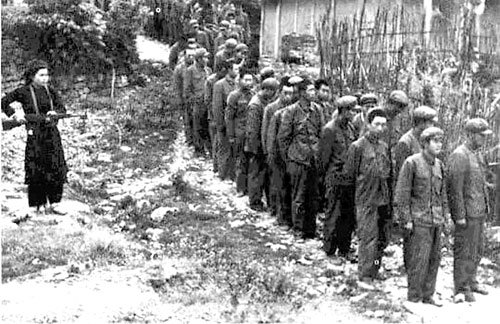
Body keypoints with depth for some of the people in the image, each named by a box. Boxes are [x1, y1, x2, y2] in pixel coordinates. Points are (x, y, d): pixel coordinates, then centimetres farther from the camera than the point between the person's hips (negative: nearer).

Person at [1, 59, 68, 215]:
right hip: (35, 134, -4)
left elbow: (62, 109, 8)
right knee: (36, 171, 0)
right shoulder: (24, 92, -3)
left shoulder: (50, 91, 8)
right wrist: (14, 114, -11)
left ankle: (54, 204, 11)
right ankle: (37, 206, 11)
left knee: (57, 169, 1)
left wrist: (55, 113, -12)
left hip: (52, 133, 4)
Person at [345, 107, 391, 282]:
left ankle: (375, 270, 24)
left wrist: (386, 191, 12)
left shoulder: (383, 146, 10)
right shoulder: (357, 146, -9)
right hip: (366, 200, -6)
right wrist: (362, 187, 2)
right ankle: (365, 274, 4)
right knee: (368, 238, -5)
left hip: (383, 199, 6)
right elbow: (350, 175, -4)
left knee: (382, 238, 11)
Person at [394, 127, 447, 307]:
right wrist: (406, 219, -12)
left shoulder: (439, 165, 11)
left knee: (434, 258, 10)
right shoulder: (411, 163, -9)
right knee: (419, 261, -4)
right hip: (419, 221, -6)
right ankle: (413, 298, 6)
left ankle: (428, 295, 23)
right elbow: (401, 194, -10)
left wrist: (442, 216, 15)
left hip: (436, 221, 7)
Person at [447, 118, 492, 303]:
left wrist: (485, 208, 19)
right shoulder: (459, 156, -16)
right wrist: (459, 216, -20)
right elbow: (455, 188, -19)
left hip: (479, 212, 9)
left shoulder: (477, 154, 14)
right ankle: (462, 289, 7)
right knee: (464, 252, -1)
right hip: (467, 214, -9)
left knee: (477, 250, 18)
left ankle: (470, 281, 31)